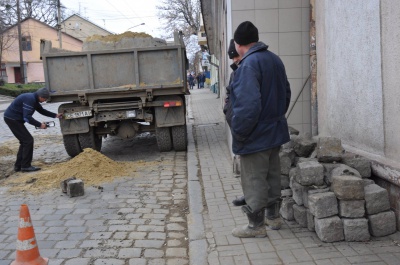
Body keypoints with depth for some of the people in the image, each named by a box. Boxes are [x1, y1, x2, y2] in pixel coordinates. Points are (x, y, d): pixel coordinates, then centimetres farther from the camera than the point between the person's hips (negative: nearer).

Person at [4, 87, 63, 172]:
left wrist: (55, 115, 16)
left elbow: (41, 110, 22)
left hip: (13, 119, 11)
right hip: (12, 119, -11)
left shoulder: (33, 99, 10)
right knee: (28, 140, -9)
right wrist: (39, 125, -20)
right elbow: (27, 117, -26)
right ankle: (26, 166, -4)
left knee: (24, 141, 15)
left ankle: (18, 165, 18)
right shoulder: (30, 99, -22)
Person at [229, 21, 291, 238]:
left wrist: (238, 132, -18)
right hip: (276, 131, 9)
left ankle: (256, 225, 14)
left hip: (255, 136, -9)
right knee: (272, 175, 19)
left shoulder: (249, 64, -21)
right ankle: (273, 216, 34)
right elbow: (286, 93, 16)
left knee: (254, 180, 3)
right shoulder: (275, 59, 7)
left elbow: (247, 105, -29)